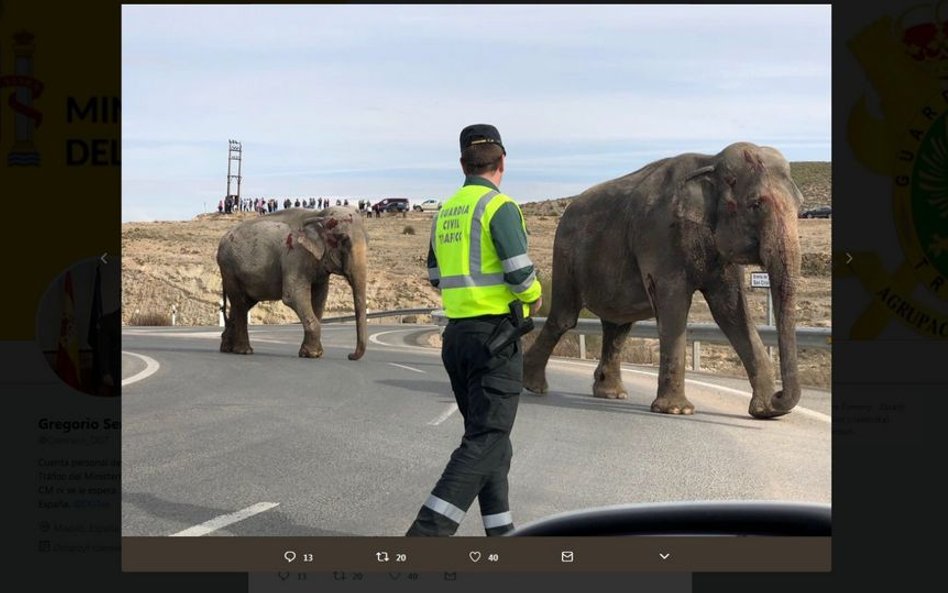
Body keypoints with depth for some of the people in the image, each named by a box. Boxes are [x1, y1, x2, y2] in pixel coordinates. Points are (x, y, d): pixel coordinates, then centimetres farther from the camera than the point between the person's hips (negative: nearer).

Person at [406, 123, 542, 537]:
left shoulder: (445, 212, 13)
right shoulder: (499, 207, -11)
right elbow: (520, 273, -19)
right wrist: (533, 297, 1)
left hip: (456, 334, 8)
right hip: (495, 334, -8)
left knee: (487, 435, 16)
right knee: (486, 441, -8)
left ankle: (501, 533, 18)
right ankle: (427, 533, -19)